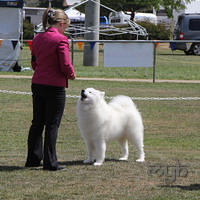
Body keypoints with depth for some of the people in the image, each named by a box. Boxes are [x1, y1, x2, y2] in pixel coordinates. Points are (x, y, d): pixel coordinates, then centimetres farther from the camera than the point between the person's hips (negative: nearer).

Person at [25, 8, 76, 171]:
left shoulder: (37, 38, 8)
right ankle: (50, 162, 2)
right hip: (55, 87, -7)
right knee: (52, 124, 0)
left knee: (37, 122, 15)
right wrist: (71, 75, 2)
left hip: (37, 83, 7)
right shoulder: (60, 40, -14)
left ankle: (33, 159, 21)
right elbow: (65, 65, -16)